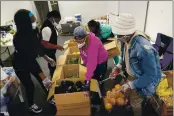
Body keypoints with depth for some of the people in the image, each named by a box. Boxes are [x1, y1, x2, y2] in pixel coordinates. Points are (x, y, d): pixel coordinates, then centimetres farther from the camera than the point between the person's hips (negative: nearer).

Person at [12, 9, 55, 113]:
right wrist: (44, 77, -38)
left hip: (30, 60, 6)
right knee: (30, 86, 10)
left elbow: (37, 46, 2)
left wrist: (47, 58, 4)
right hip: (21, 66, -6)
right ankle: (31, 105, 39)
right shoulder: (19, 38, -35)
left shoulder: (30, 32, -14)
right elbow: (29, 59, -37)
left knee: (42, 80, 11)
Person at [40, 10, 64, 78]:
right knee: (52, 65, 6)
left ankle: (53, 77, 43)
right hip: (48, 52, -9)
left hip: (52, 51, 9)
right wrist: (57, 47, -26)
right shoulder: (47, 29, -30)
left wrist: (57, 46, 10)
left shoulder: (52, 25, 1)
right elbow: (45, 44, -30)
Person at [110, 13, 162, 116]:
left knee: (134, 102, 12)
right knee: (124, 91, 23)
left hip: (145, 79, -6)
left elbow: (151, 75, -29)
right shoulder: (125, 40, -14)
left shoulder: (144, 49, -39)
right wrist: (119, 66, -9)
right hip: (131, 74, 7)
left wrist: (132, 85, -28)